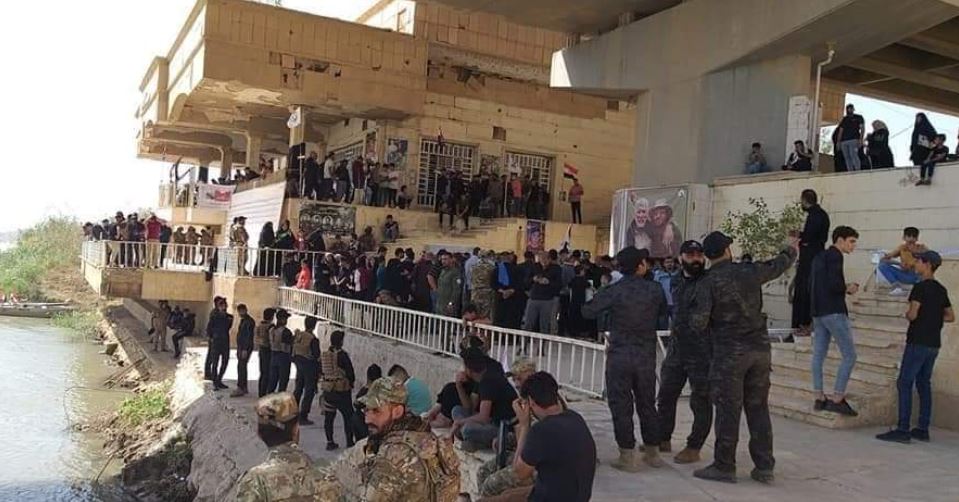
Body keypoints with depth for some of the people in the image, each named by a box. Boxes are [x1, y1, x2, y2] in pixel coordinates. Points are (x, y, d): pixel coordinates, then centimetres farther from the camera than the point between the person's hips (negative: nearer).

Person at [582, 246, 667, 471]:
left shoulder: (613, 292, -12)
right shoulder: (654, 290, -5)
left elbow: (588, 311, -6)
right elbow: (663, 311, 12)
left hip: (619, 355, -3)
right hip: (646, 356, 3)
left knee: (621, 405, 5)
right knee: (647, 404, 16)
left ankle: (627, 456, 7)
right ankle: (653, 452, 25)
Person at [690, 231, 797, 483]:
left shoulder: (710, 282, -10)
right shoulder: (750, 271, 2)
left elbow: (698, 322, -16)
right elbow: (778, 265, 22)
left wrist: (694, 319, 8)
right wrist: (792, 250, 42)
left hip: (730, 352, -4)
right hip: (760, 349, 4)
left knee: (728, 410, 1)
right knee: (758, 408, 11)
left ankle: (724, 467, 7)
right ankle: (764, 467, 16)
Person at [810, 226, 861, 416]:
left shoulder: (819, 257, 18)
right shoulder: (835, 256, -9)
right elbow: (834, 284, -22)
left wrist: (844, 287, 14)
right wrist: (848, 288, -2)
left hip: (818, 312, 9)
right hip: (834, 312, -9)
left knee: (819, 355, 7)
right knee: (849, 355, -4)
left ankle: (819, 398, 9)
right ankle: (837, 399, -6)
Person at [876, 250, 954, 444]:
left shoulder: (920, 287, -13)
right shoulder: (941, 290, 12)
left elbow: (912, 314, -17)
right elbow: (950, 317, 19)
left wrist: (907, 314, 3)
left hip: (918, 342, -8)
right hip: (934, 343, 8)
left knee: (905, 384, -7)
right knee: (924, 384, 12)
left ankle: (903, 430, -11)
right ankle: (923, 429, 14)